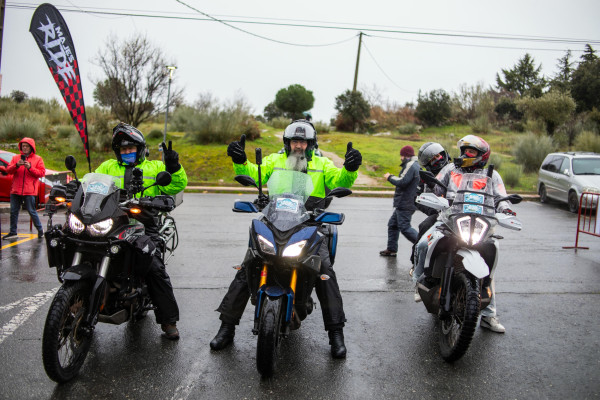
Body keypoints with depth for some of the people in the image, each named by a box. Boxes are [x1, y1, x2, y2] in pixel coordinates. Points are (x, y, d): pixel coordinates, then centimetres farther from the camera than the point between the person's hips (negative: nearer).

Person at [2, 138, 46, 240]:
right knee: (13, 211, 7)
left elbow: (42, 173, -4)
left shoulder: (37, 159, 5)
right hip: (15, 190, 4)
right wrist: (16, 165, -12)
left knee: (31, 211, -3)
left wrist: (30, 167, -15)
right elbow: (8, 170, 5)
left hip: (29, 191, -4)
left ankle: (40, 230, 12)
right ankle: (13, 232, 16)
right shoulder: (16, 158, 14)